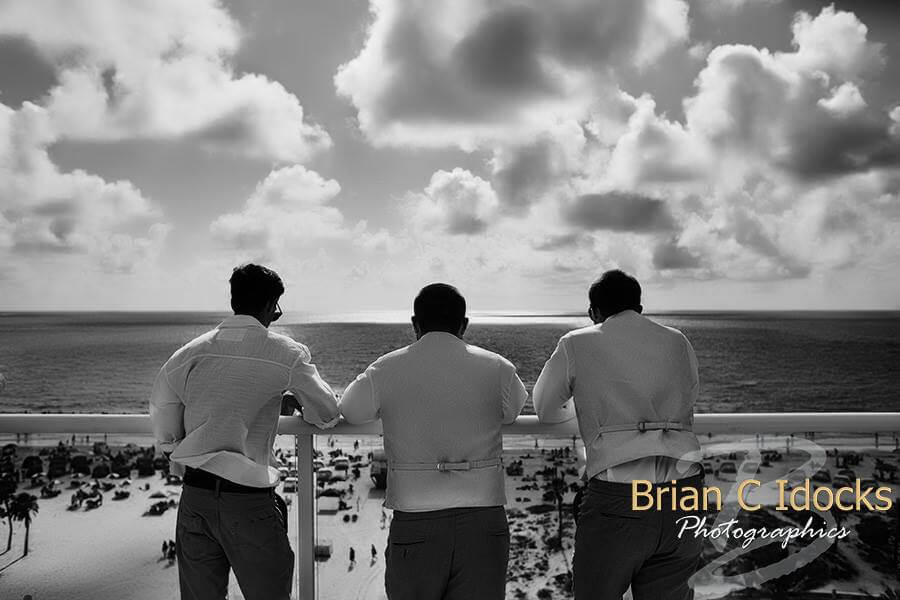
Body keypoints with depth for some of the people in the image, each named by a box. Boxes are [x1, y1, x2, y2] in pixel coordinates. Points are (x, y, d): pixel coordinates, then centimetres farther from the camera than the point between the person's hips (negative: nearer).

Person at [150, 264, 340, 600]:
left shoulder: (190, 353, 5)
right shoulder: (286, 353, -6)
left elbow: (165, 438, 10)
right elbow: (328, 415, 4)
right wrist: (291, 403, 22)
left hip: (194, 496, 5)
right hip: (249, 498, -4)